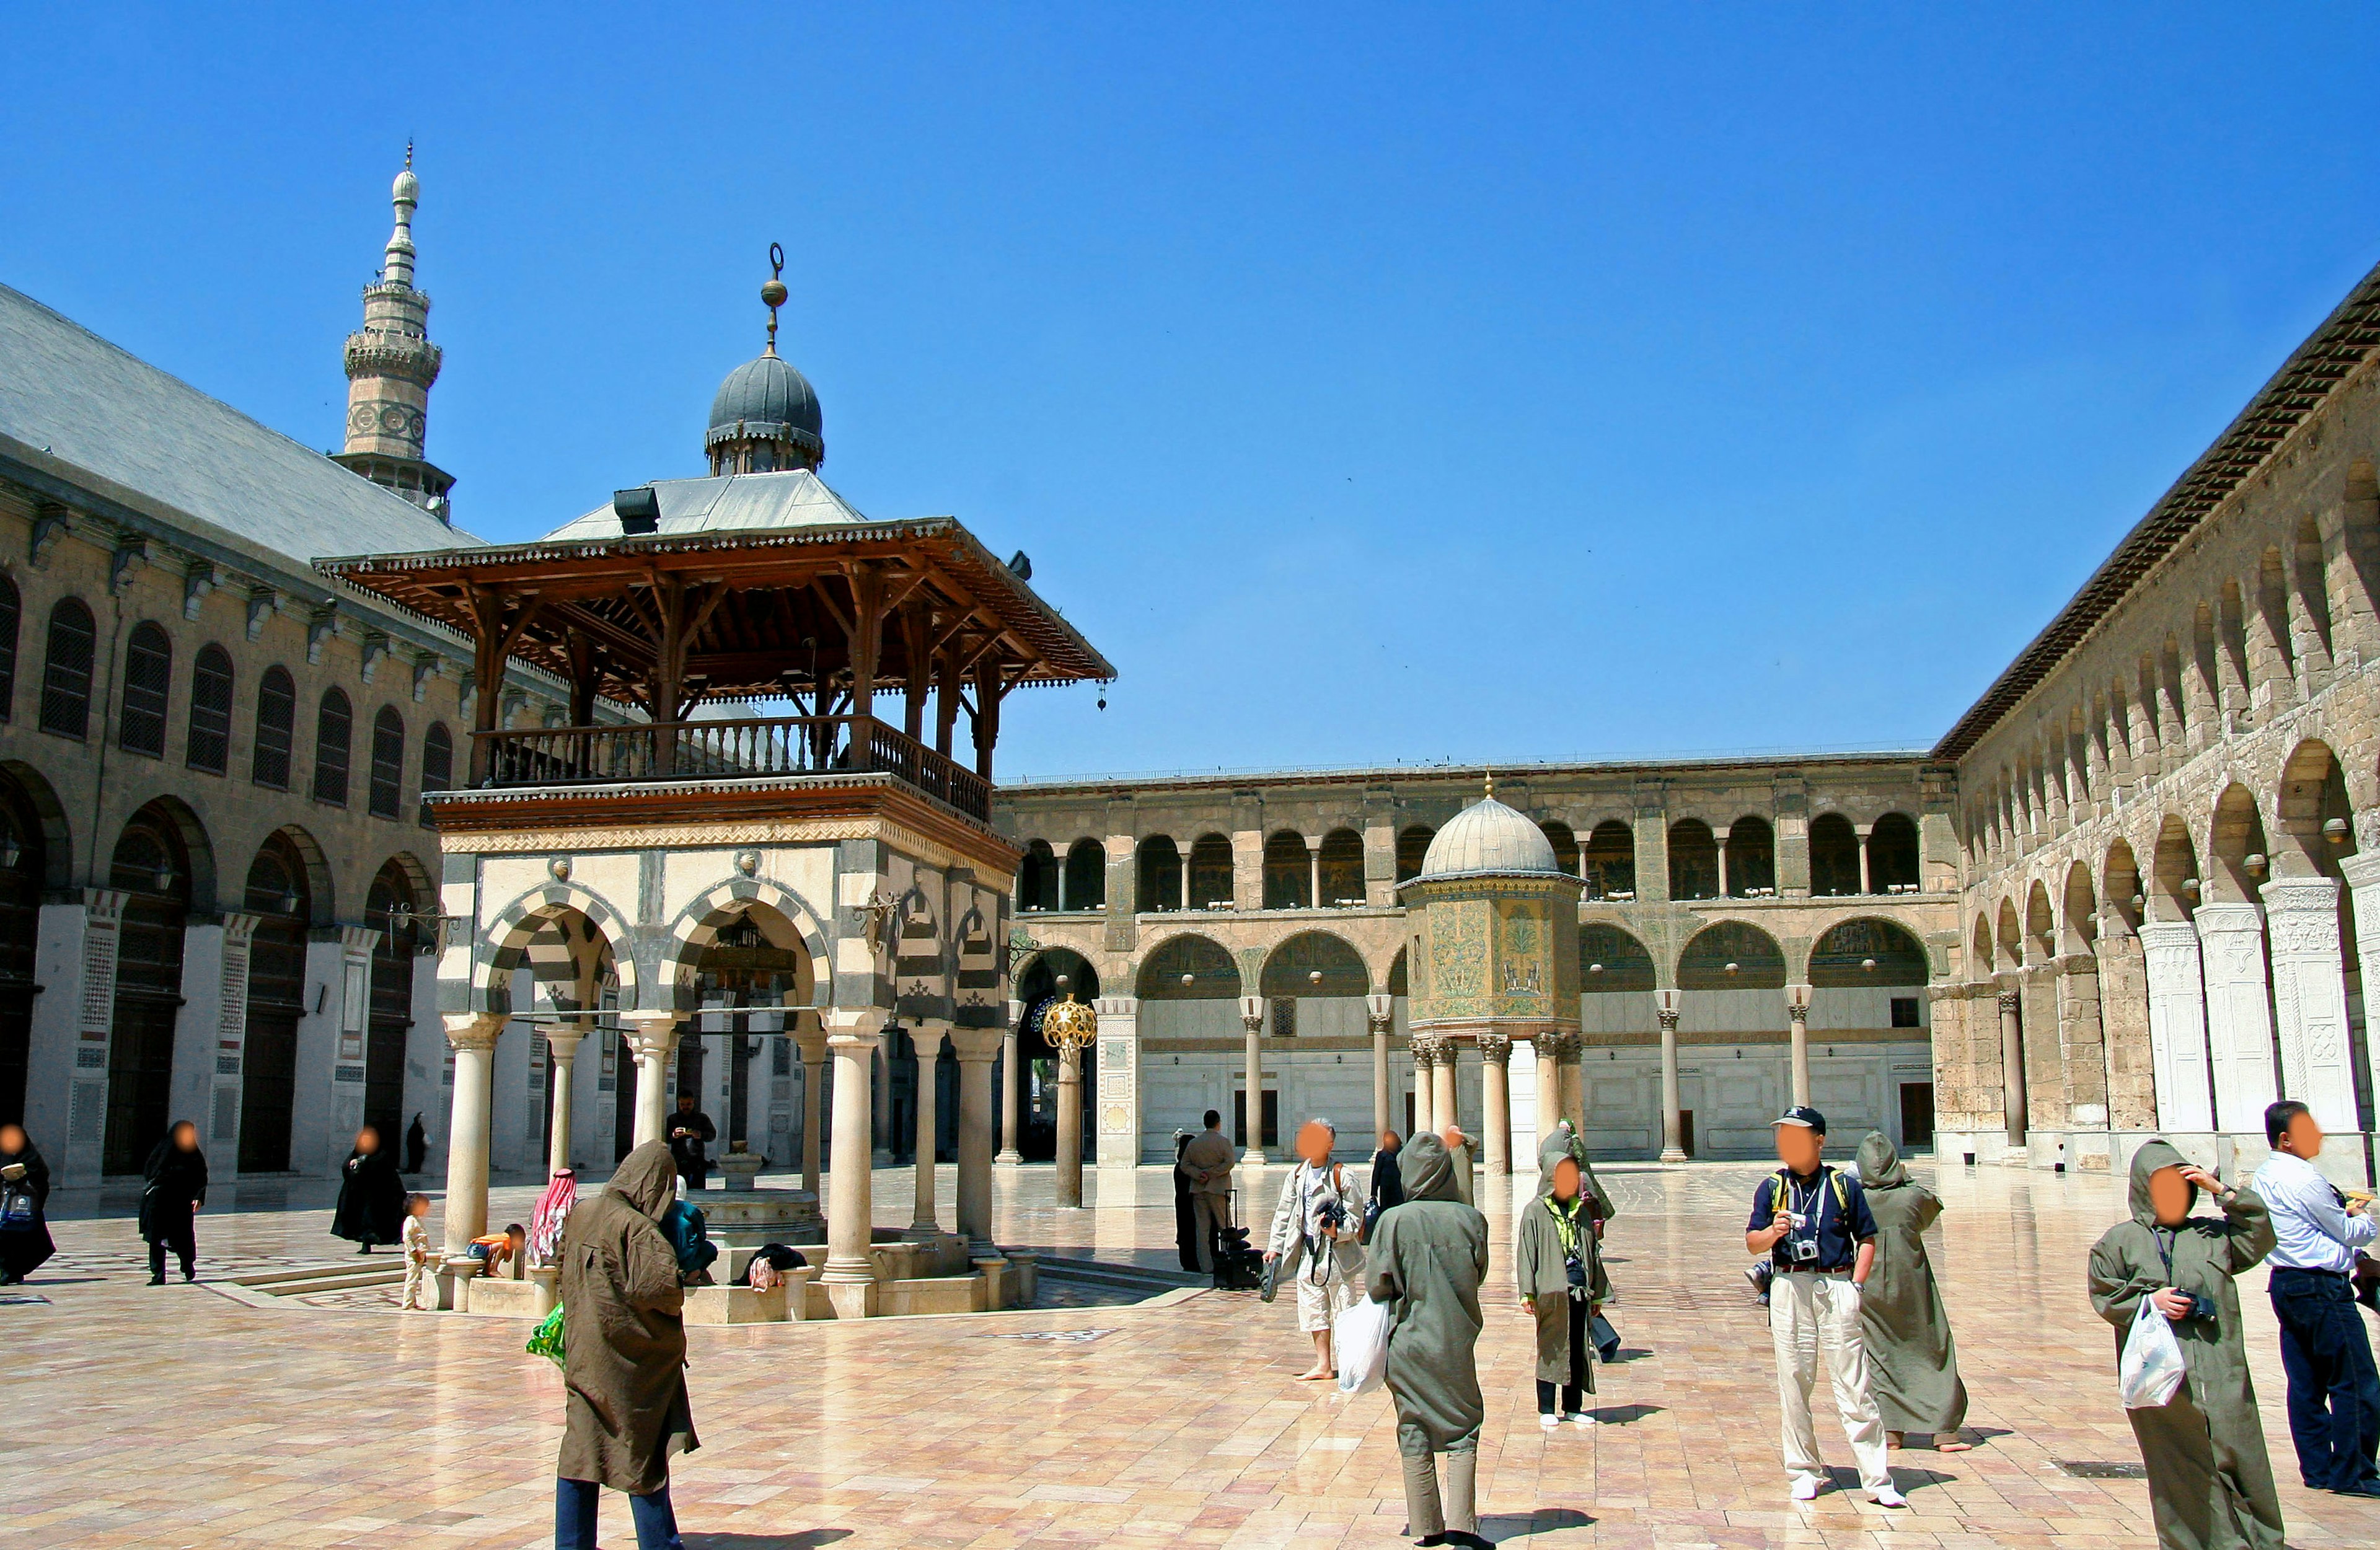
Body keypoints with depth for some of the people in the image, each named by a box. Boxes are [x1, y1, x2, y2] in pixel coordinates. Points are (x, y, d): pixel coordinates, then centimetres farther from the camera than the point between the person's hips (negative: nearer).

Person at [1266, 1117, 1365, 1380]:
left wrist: (1337, 1231, -24)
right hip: (1308, 1252, 6)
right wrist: (1275, 1247, 10)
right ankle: (1323, 1365, 20)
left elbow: (1356, 1214, -7)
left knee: (1344, 1310, -1)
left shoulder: (1340, 1175, -8)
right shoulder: (1297, 1175, 9)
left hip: (1337, 1252, -6)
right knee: (1314, 1311, 10)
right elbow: (1284, 1213, 13)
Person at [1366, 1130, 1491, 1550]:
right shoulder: (1471, 1219, -7)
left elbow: (1380, 1284, -10)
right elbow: (1479, 1274, 6)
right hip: (1456, 1340, 1)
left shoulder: (1395, 1220, -12)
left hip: (1407, 1339, -1)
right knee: (1463, 1429, 12)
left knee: (1414, 1432, 11)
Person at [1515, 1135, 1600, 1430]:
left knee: (1578, 1350, 9)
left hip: (1579, 1292, 5)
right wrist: (1527, 1293, -14)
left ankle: (1573, 1408, 21)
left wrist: (1595, 1294, 16)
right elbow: (1525, 1254, -7)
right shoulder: (1536, 1212, -4)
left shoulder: (1582, 1212, 12)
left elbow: (1592, 1255, 17)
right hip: (1551, 1293, -5)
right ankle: (1547, 1410, 11)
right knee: (1551, 1349, 2)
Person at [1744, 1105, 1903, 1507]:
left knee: (1852, 1384, -3)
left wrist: (1856, 1286, -2)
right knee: (1793, 1383, 4)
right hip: (1789, 1288, 2)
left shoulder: (1844, 1185, 6)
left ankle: (1877, 1480, -1)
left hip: (1838, 1286, -2)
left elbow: (1867, 1239, 9)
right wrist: (1774, 1231, -15)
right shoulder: (1772, 1188, 9)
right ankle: (1805, 1472, 14)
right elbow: (1752, 1243, 6)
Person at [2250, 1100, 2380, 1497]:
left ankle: (2317, 1469, 17)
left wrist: (2343, 1212, 11)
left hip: (2286, 1284, 9)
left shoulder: (2264, 1176, 12)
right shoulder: (2302, 1178, -17)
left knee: (2306, 1382, 11)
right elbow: (2348, 1233, -7)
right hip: (2321, 1286, -9)